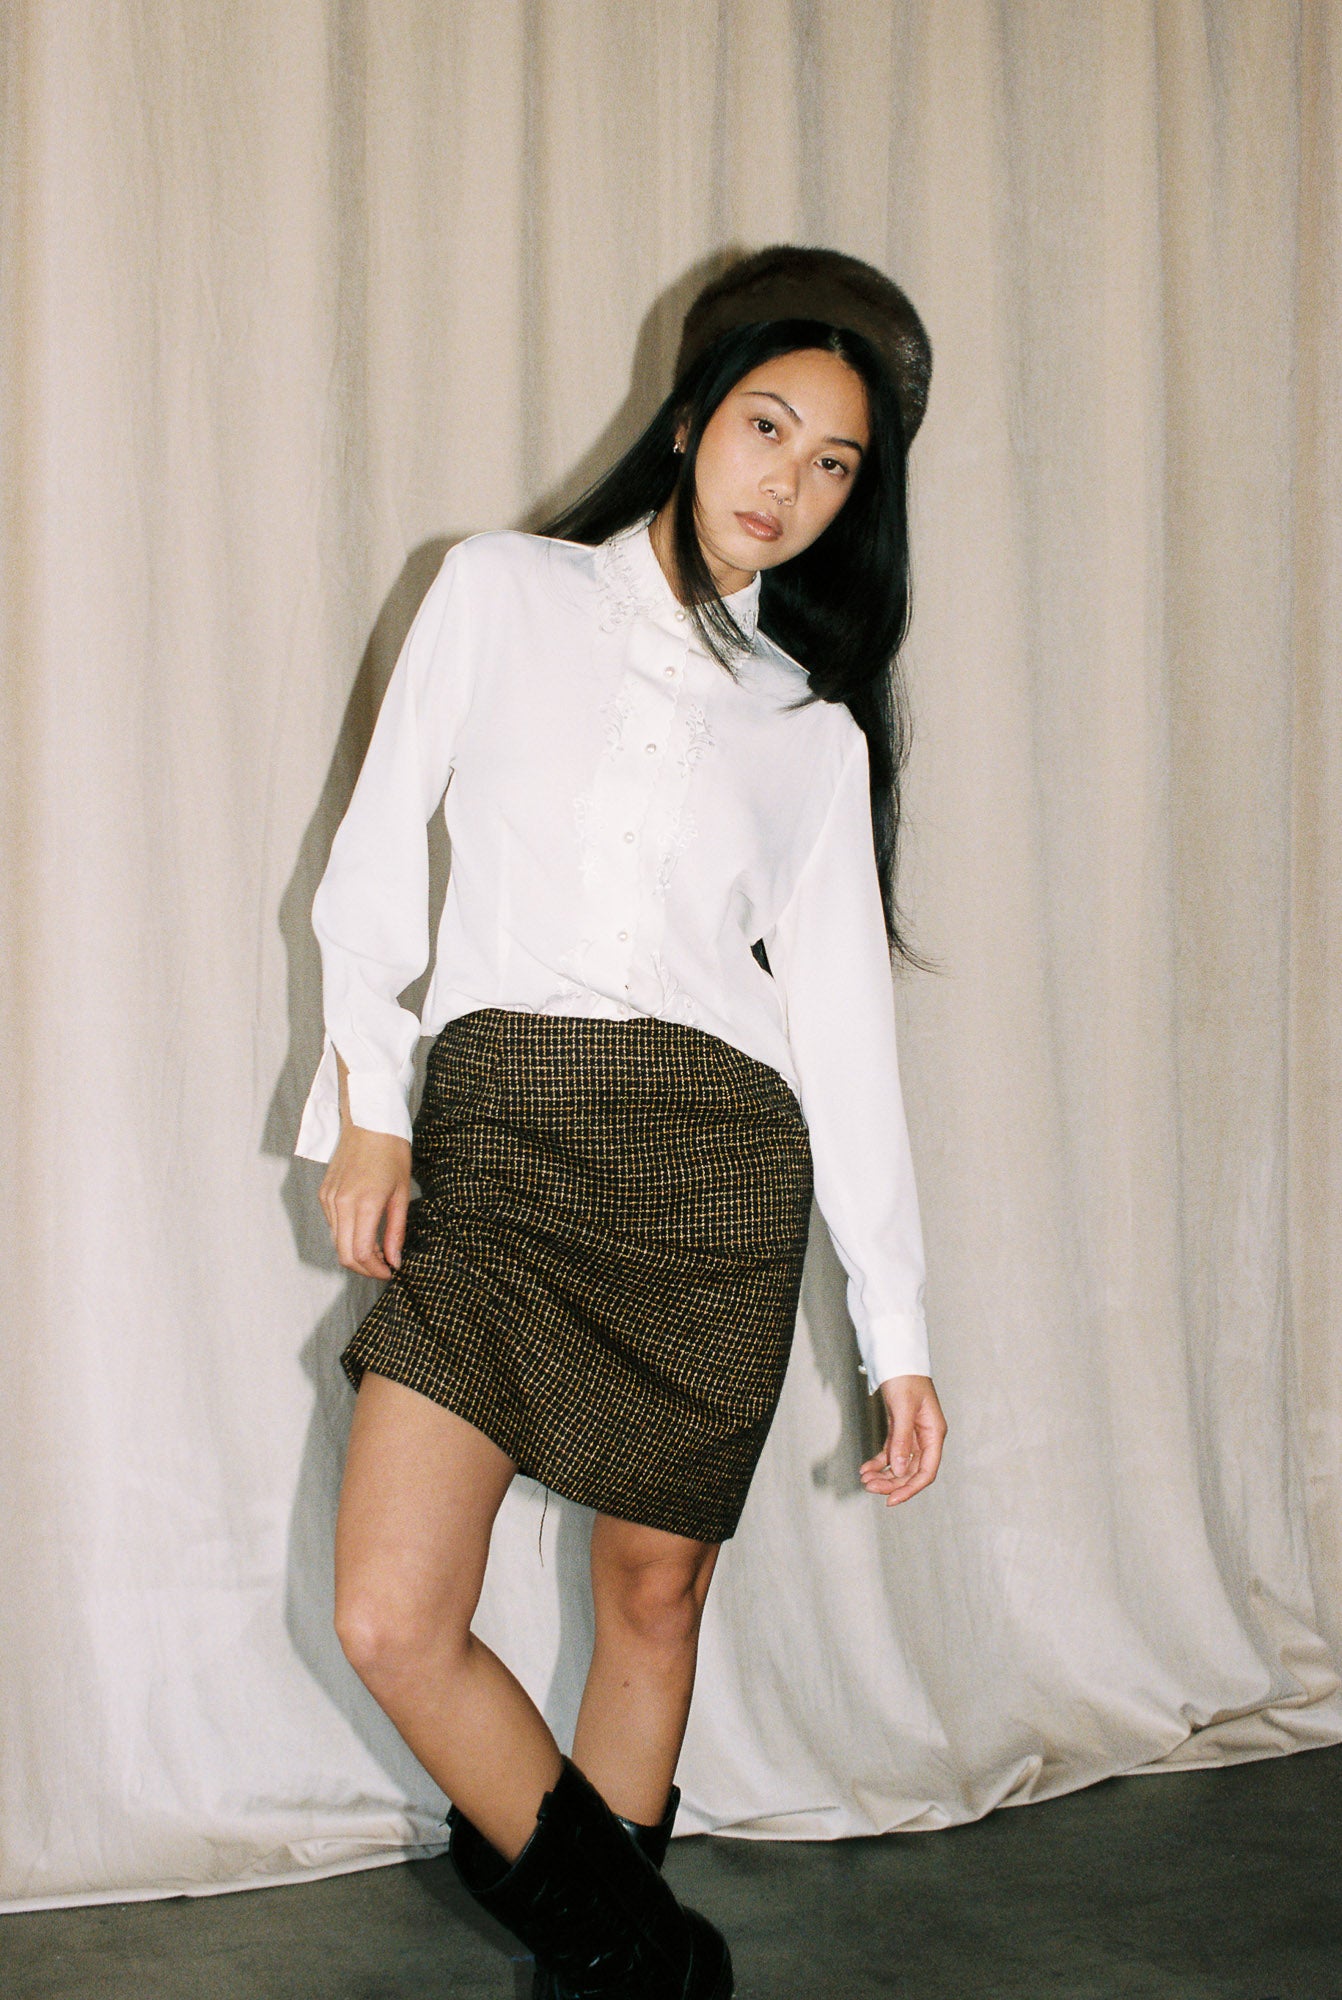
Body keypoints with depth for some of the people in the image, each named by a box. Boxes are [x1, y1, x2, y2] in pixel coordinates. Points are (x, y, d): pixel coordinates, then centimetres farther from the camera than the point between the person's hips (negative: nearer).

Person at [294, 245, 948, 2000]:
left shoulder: (814, 723, 13)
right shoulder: (501, 595, 10)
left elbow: (846, 1022, 10)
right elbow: (378, 859, 9)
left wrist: (898, 1329, 6)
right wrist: (363, 1100, -2)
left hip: (714, 1165, 1)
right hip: (492, 1139, -1)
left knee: (653, 1594, 7)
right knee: (394, 1620, -9)